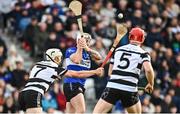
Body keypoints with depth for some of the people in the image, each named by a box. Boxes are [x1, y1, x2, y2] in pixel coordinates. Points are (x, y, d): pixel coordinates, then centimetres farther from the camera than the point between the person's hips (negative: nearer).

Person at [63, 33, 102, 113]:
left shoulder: (87, 53, 15)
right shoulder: (71, 50, -1)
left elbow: (99, 57, -3)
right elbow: (77, 60, -21)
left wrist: (87, 48, -17)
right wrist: (80, 47, -13)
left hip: (80, 85, 7)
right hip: (72, 84, -7)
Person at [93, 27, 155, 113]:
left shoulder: (118, 50, 16)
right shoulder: (143, 53, 4)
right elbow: (148, 69, -13)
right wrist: (151, 84, 4)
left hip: (112, 87, 1)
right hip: (130, 90, -1)